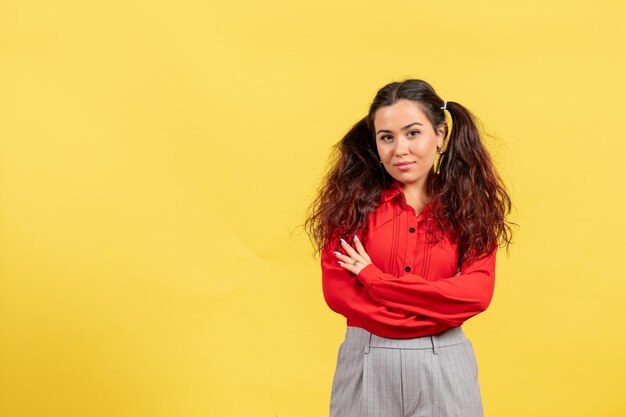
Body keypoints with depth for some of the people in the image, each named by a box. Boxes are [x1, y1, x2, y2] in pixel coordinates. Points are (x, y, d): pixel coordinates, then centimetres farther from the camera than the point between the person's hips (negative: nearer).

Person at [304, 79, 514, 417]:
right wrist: (436, 313, -14)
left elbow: (478, 293, -12)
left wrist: (374, 279, -15)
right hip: (367, 362, 0)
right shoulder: (354, 201, -2)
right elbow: (336, 291, -9)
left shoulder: (469, 206, 1)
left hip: (444, 365, 1)